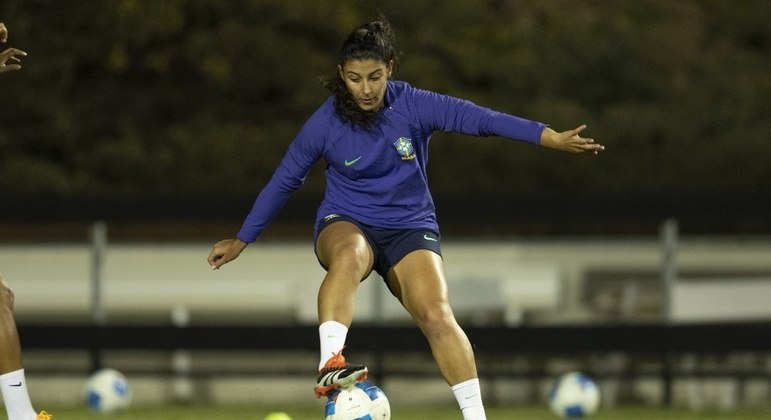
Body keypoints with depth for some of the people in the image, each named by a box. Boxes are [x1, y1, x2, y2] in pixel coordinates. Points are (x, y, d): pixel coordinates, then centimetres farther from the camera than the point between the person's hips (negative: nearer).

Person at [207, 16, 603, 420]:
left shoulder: (414, 105, -11)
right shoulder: (324, 124, -10)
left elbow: (480, 118, -18)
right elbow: (283, 181, 3)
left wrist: (552, 138, -26)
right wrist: (242, 240, 11)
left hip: (409, 227, 1)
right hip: (346, 223, -1)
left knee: (436, 314, -22)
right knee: (349, 255, -39)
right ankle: (329, 363, -52)